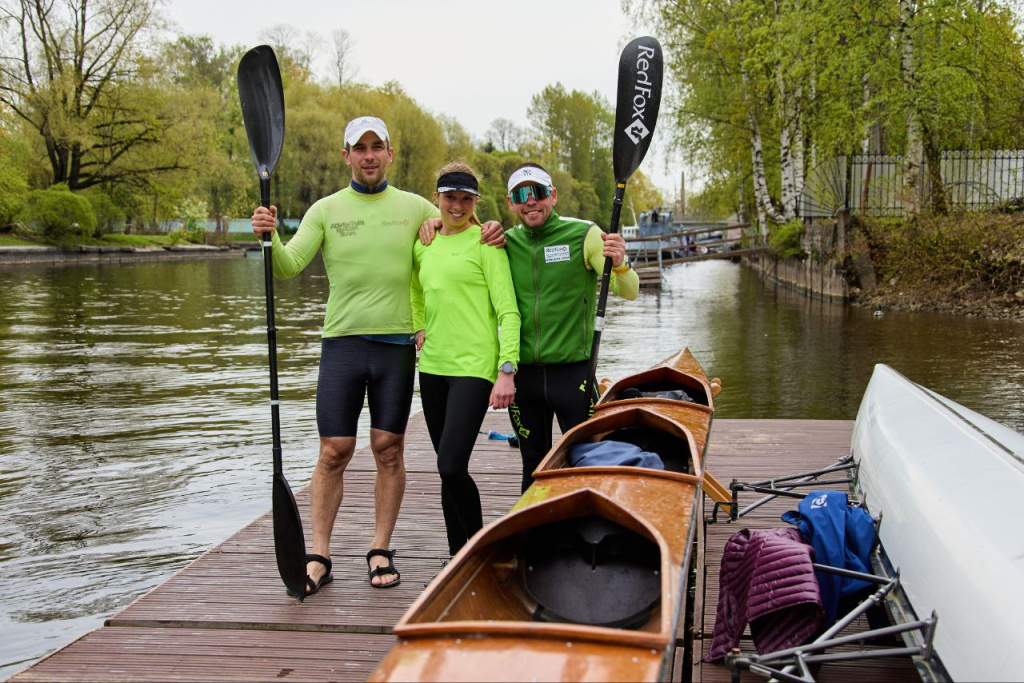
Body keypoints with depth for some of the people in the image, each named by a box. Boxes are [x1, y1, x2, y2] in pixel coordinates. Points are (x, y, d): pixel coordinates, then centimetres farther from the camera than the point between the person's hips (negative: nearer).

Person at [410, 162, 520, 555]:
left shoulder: (484, 242, -5)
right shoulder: (423, 246, 13)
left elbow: (508, 311, -10)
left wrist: (507, 370, -18)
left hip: (473, 367, -6)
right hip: (432, 366, 6)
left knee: (452, 466, -16)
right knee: (448, 469, 10)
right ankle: (460, 555, 22)